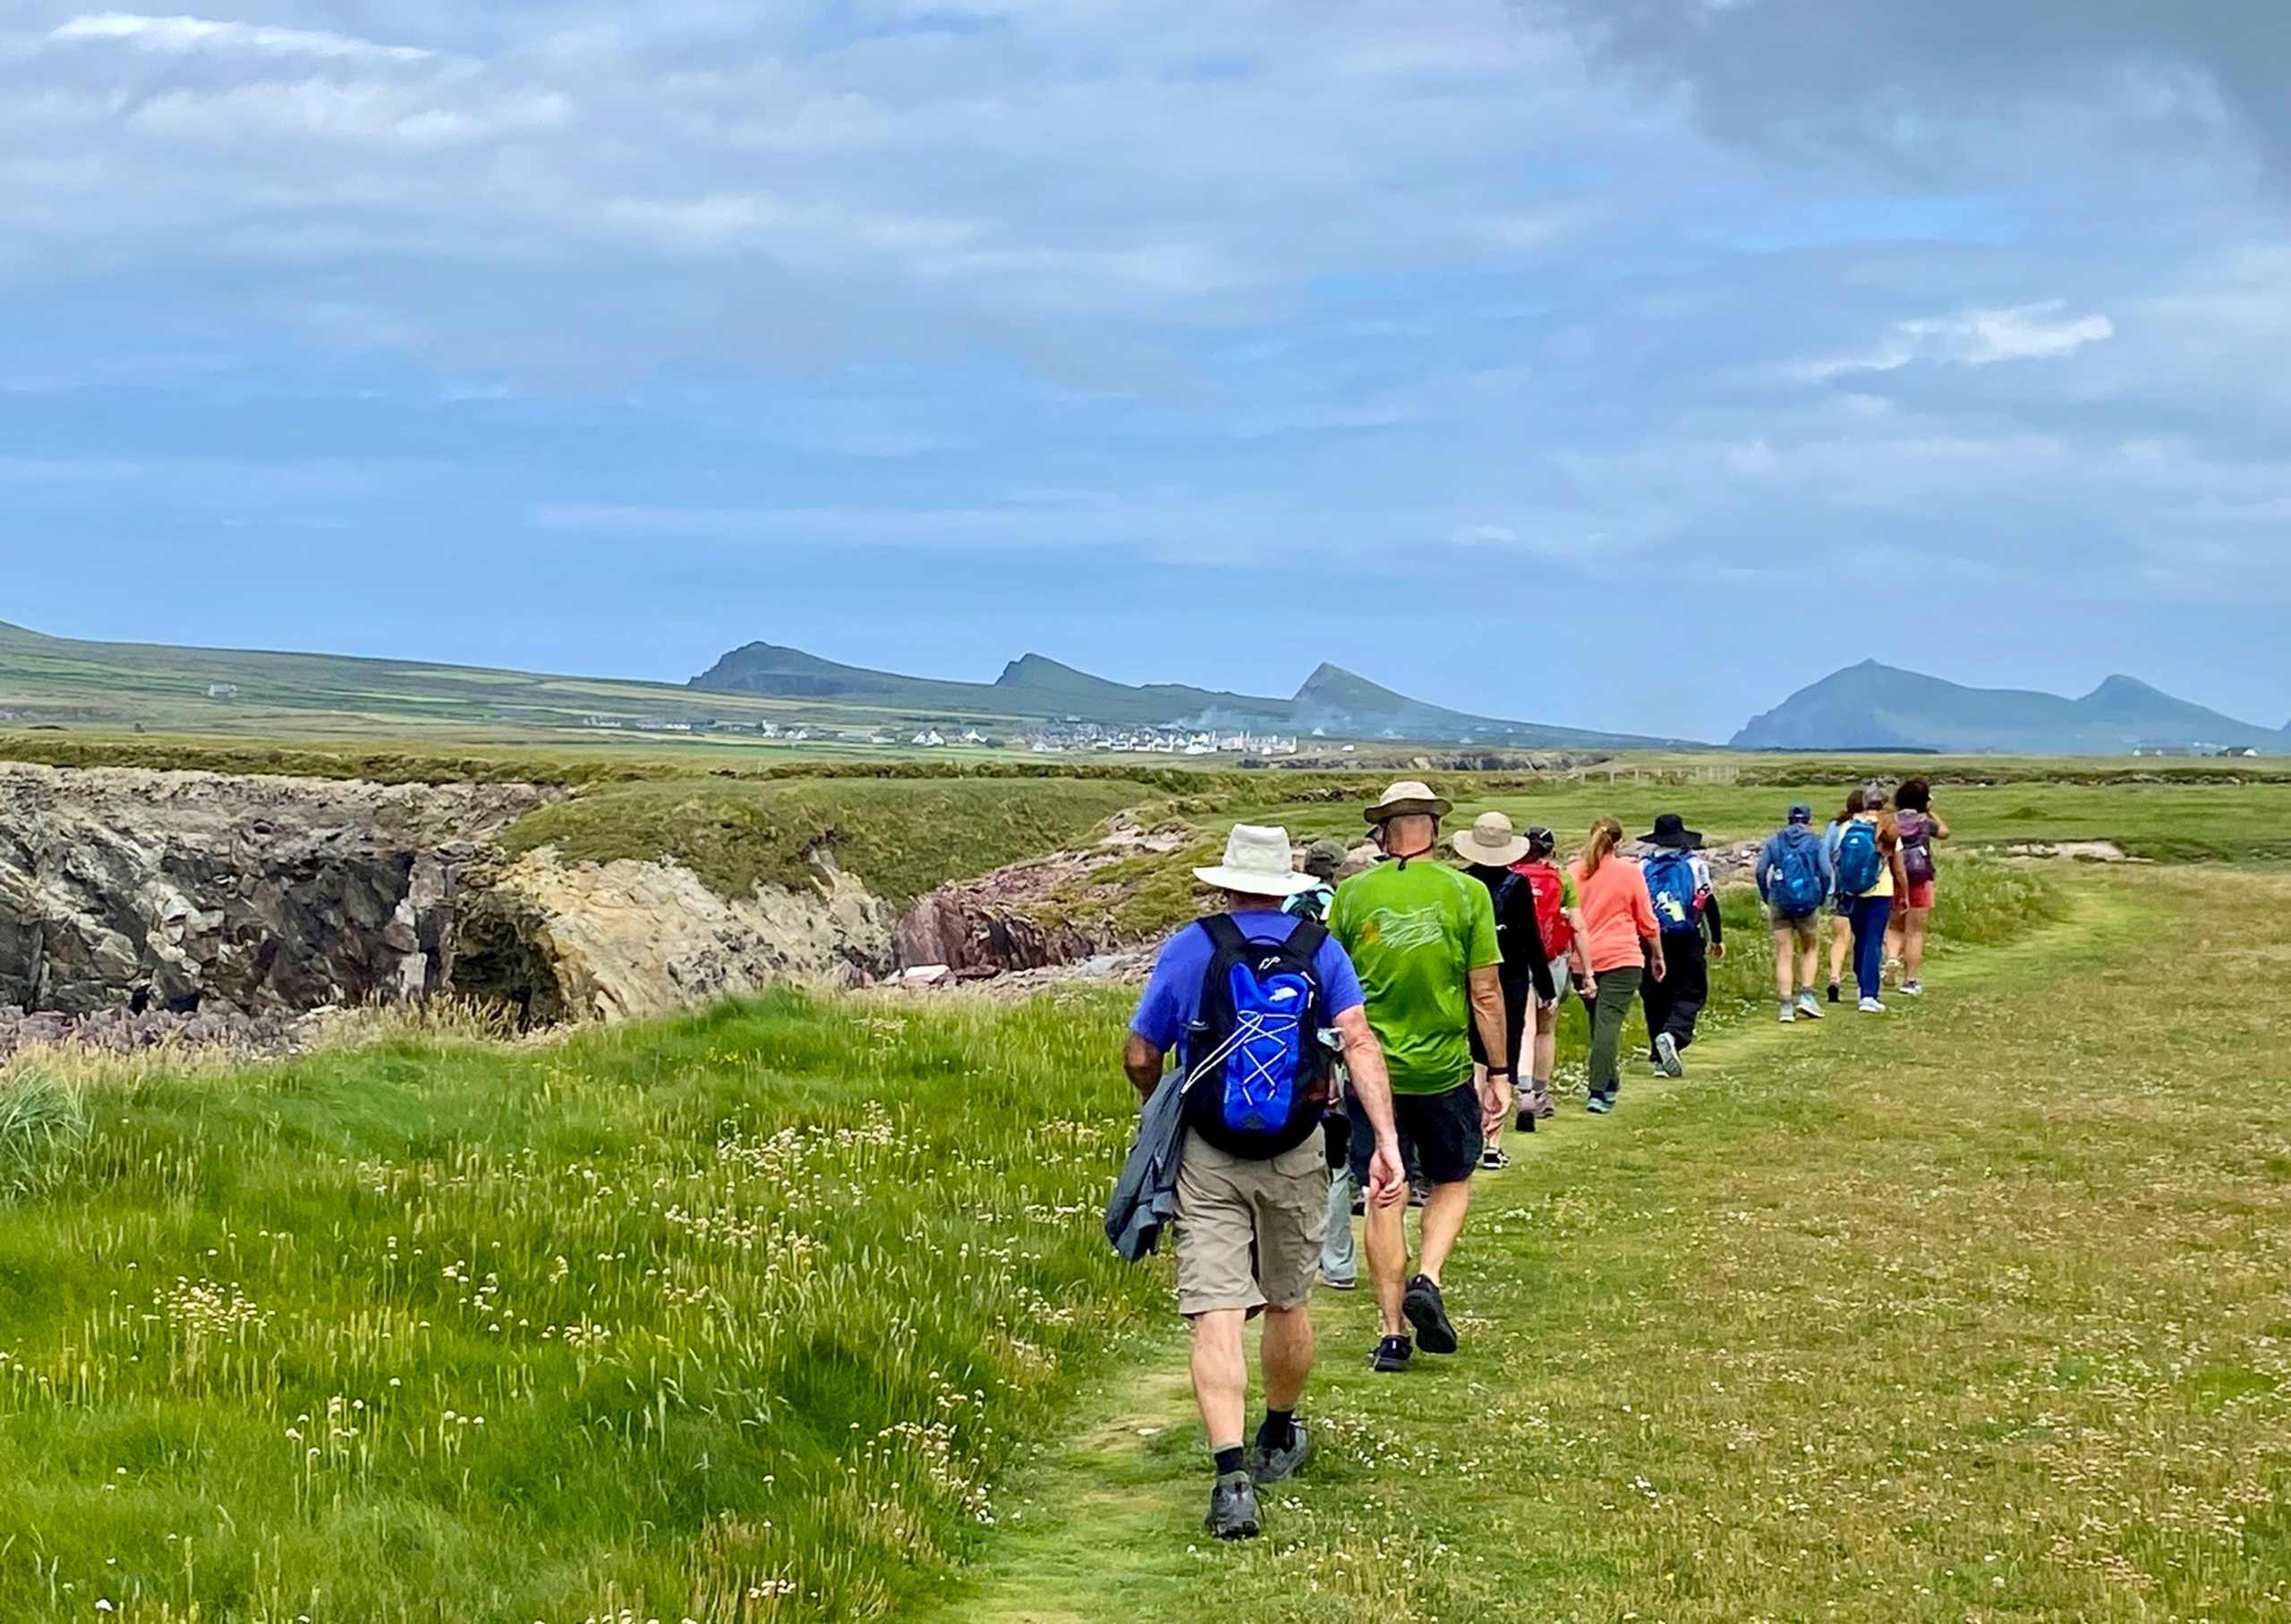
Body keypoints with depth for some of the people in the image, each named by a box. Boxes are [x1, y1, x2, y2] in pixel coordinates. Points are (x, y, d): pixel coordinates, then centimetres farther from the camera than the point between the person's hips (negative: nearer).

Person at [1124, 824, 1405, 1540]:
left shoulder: (1190, 948, -2)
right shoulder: (1319, 949, 1)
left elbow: (1140, 1059, 2)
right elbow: (1360, 1041, -13)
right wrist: (1386, 1144, -18)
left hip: (1207, 1159, -2)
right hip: (1295, 1157, 2)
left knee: (1216, 1315, -8)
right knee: (1289, 1302, 21)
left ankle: (1232, 1476, -22)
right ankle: (1279, 1442, 39)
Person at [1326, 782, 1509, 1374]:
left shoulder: (1354, 894, -2)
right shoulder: (1466, 893, -6)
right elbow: (1486, 992, -5)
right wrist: (1500, 1073, 3)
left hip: (1372, 1067, 1)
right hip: (1443, 1069, -1)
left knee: (1382, 1198, 8)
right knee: (1453, 1182, 19)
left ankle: (1392, 1331, 9)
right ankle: (1427, 1280, -4)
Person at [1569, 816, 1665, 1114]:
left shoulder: (1573, 872, 5)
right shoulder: (1629, 872, -3)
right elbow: (1647, 921, 1)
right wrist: (1657, 956, 15)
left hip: (1583, 959, 4)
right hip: (1621, 957, -4)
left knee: (1599, 1023, 17)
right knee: (1609, 1023, -9)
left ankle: (1609, 1086, 27)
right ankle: (1598, 1092, -19)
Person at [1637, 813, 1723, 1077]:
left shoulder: (1643, 868, 6)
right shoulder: (1695, 865, 2)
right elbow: (1709, 903, 3)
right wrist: (1718, 939, 12)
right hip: (1687, 942, -2)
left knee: (1656, 998, 10)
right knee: (1690, 994, 2)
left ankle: (1660, 1057, 9)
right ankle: (1672, 1035, -25)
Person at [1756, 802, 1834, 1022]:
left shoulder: (1775, 841, 8)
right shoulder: (1816, 842, 3)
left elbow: (1761, 871, 1)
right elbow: (1826, 873, -7)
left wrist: (1767, 899, 10)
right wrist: (1821, 899, 6)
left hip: (1780, 904, 1)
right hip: (1808, 903, -1)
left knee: (1784, 955, 4)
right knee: (1811, 949, 18)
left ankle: (1786, 1006, -1)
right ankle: (1806, 995, 5)